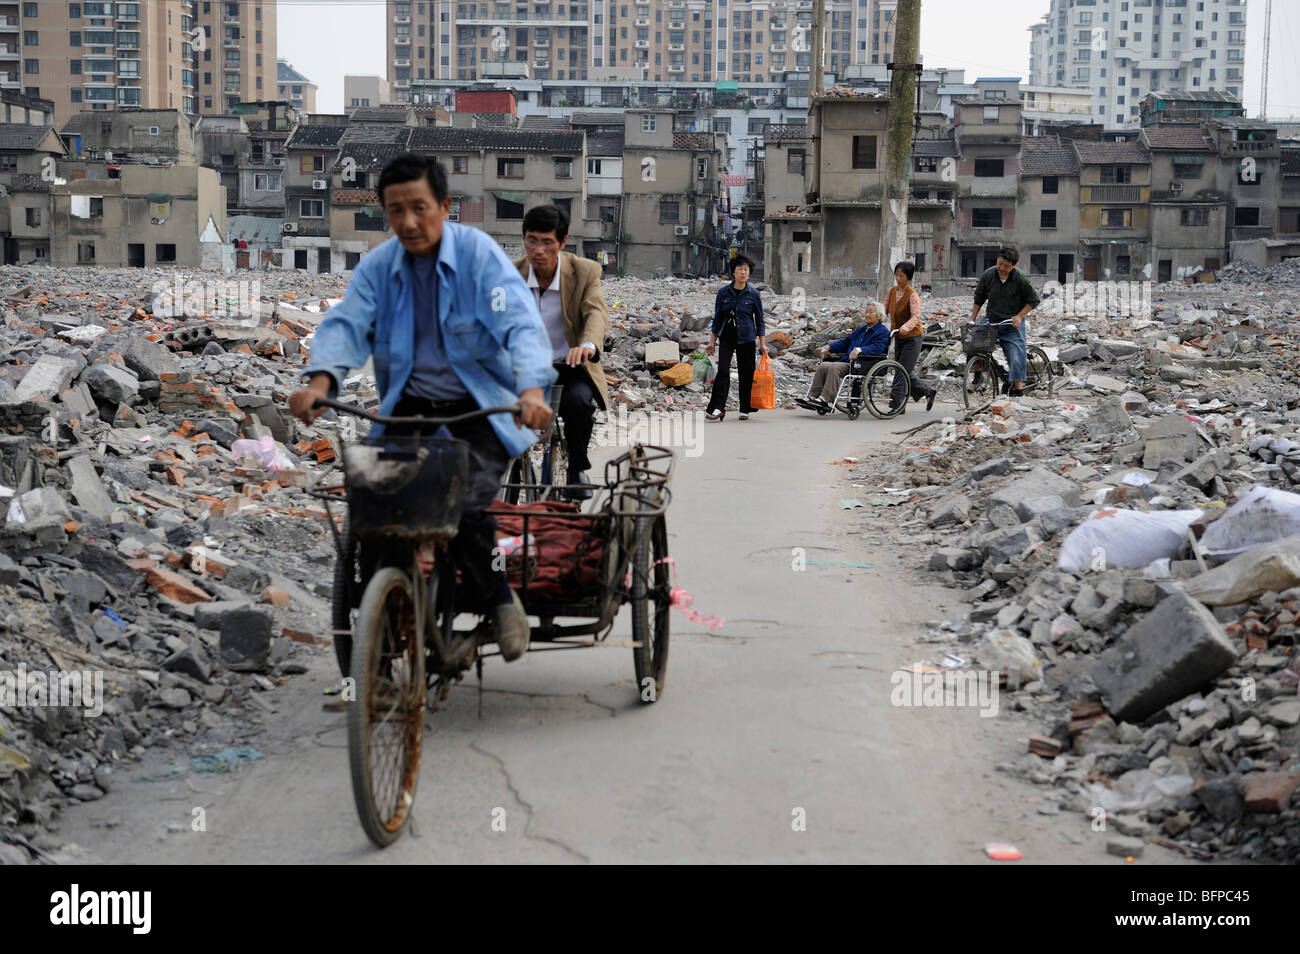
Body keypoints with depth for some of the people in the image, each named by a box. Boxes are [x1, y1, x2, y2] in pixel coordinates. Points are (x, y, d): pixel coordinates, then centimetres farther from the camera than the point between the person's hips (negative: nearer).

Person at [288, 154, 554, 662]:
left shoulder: (479, 254, -8)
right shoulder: (377, 265, 5)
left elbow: (521, 323, -20)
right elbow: (346, 323, -7)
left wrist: (532, 388, -39)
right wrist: (321, 379, -29)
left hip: (479, 410, -4)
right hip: (409, 407, 4)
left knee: (465, 508, -24)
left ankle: (493, 597, 8)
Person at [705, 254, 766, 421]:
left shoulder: (753, 294, -1)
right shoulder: (723, 293, 2)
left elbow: (759, 320, 5)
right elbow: (717, 319, 7)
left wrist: (762, 343, 1)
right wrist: (711, 342, 4)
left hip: (746, 338, 0)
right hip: (727, 337, 0)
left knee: (746, 373, 3)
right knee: (723, 370, -13)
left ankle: (745, 410, 13)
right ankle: (718, 408, -16)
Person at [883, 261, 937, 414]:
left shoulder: (913, 295, -16)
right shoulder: (892, 291, 5)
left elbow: (916, 316, -29)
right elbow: (884, 310, 9)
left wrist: (906, 327, -48)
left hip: (912, 338, -7)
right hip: (898, 338, 8)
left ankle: (897, 405, -4)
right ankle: (928, 391, 31)